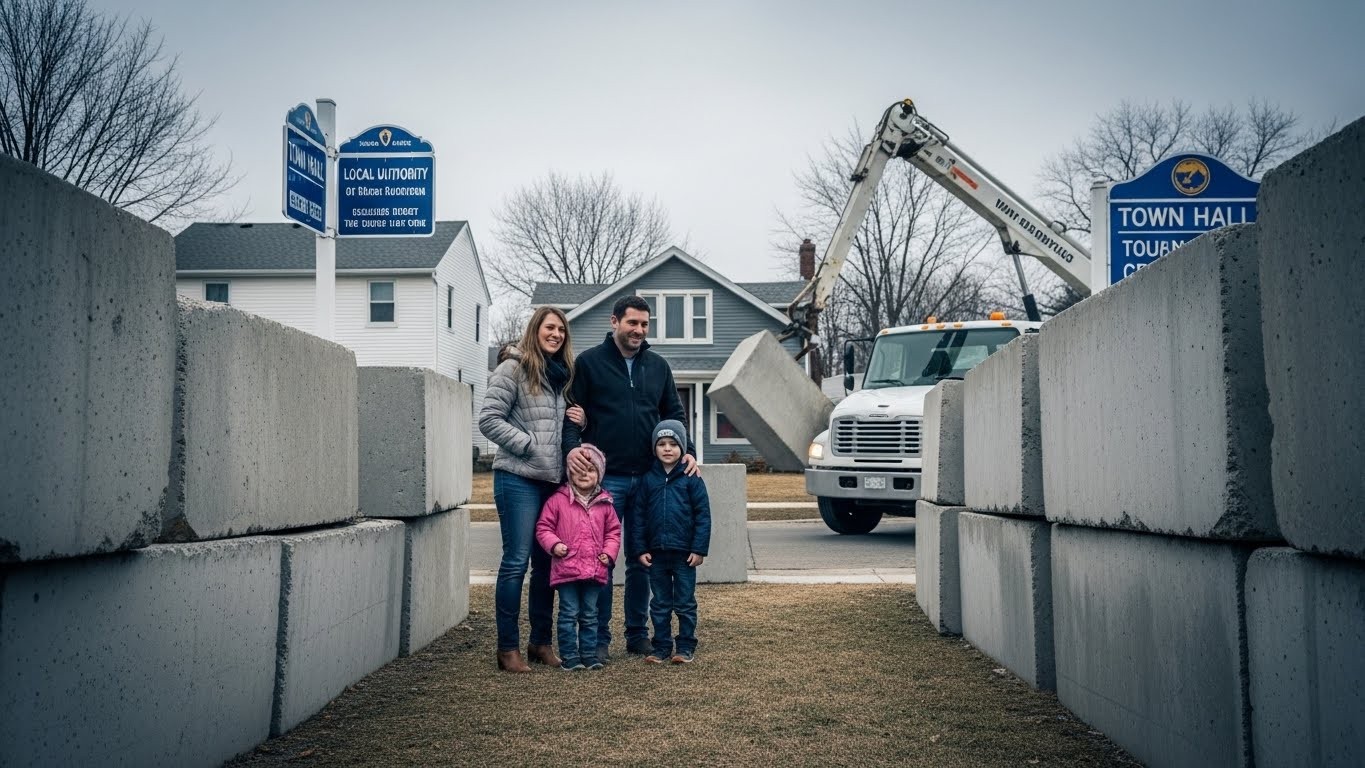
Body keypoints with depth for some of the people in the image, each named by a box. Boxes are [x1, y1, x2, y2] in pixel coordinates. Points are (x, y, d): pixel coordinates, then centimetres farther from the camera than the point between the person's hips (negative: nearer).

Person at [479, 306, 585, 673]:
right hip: (518, 479, -7)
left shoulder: (561, 375, 17)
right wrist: (528, 444, -15)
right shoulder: (513, 369, -6)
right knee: (517, 561, -5)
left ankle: (541, 642, 21)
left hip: (553, 480, 8)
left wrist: (578, 420, 6)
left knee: (547, 561, 11)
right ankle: (507, 647, 3)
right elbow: (489, 420, -12)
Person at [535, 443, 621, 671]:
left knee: (590, 615, 12)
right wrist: (554, 544, -15)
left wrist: (609, 552, 0)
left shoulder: (605, 504, 7)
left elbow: (613, 531, 14)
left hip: (594, 570, 3)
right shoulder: (558, 501, -3)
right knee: (569, 614, 1)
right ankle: (569, 656, 8)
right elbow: (543, 527, 0)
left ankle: (589, 654, 20)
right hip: (566, 569, -3)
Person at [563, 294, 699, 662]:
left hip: (649, 478, 4)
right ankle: (599, 638, 8)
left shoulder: (658, 366, 13)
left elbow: (674, 414, 16)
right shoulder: (589, 363, 1)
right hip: (606, 479, -4)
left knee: (642, 560, 10)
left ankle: (638, 633, 20)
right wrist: (571, 448, -18)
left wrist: (687, 451, 0)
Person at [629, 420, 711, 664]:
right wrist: (639, 549, -2)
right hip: (656, 552, 3)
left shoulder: (691, 479, -4)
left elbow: (703, 515, -5)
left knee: (685, 603, 6)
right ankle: (661, 647, 20)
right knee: (660, 603, 11)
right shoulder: (648, 480, 3)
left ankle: (685, 646, 15)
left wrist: (699, 549, -9)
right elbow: (637, 516, 4)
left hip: (684, 553, -2)